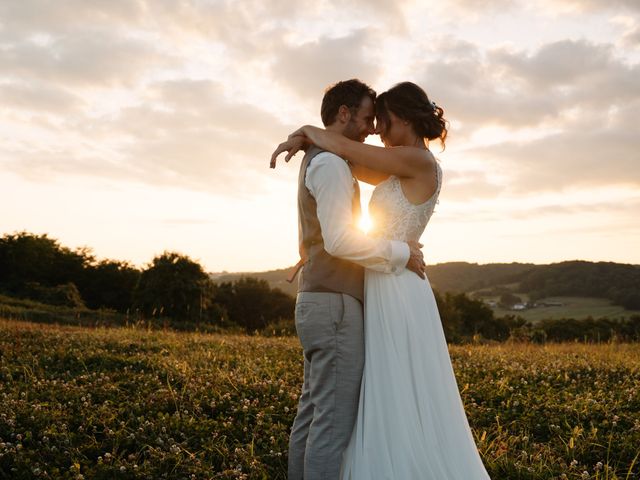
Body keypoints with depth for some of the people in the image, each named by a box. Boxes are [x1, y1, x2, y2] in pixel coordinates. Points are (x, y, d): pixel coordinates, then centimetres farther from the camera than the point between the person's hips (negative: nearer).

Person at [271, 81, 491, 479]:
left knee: (404, 407, -5)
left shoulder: (419, 161, -10)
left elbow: (343, 147, -10)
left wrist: (306, 131, 7)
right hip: (390, 297, 10)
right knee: (392, 408, 12)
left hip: (397, 296, -10)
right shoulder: (407, 171, 17)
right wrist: (306, 142, 8)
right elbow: (352, 162, 22)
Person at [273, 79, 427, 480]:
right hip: (335, 306, -10)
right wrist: (401, 253, -11)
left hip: (319, 303, 10)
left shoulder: (315, 163, 22)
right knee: (334, 423, -8)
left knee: (312, 417, 11)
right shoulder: (330, 162, -11)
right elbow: (341, 240, -23)